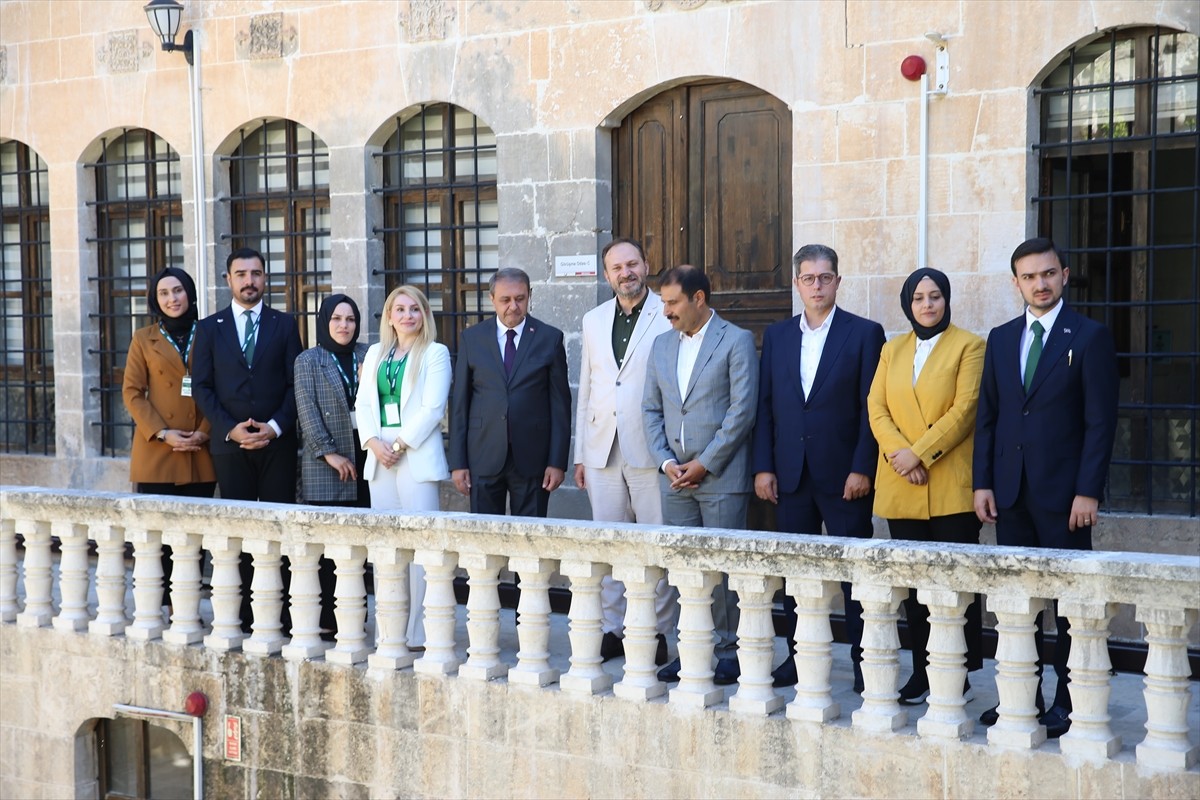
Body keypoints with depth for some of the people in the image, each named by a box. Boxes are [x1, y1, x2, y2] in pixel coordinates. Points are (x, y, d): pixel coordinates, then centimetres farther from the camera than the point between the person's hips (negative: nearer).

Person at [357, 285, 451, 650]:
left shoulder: (435, 353, 2)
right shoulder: (375, 353, 18)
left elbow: (433, 408, -7)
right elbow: (364, 403, 12)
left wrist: (399, 444, -11)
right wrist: (374, 442, -4)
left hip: (417, 456, -5)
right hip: (379, 456, 5)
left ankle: (420, 632, -5)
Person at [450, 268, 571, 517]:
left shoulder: (550, 338, 4)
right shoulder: (471, 338, 7)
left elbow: (560, 403, 3)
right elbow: (459, 403, 6)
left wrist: (558, 462, -3)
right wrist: (458, 462, 1)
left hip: (532, 459, -1)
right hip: (484, 459, 1)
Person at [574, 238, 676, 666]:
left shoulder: (669, 317, -3)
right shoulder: (593, 321, 14)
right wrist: (580, 454, 14)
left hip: (651, 448, -5)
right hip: (603, 449, 5)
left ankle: (657, 632, 8)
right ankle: (612, 628, 17)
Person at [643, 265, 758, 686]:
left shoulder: (736, 341, -4)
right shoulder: (662, 345, 14)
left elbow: (742, 410, -10)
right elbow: (651, 409, 14)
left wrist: (704, 464, -12)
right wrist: (665, 461, 0)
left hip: (721, 477, -5)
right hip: (675, 477, 6)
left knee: (722, 566, -2)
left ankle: (727, 651, 8)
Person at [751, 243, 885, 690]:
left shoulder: (864, 334, -1)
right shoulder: (777, 336, 11)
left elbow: (871, 407, -5)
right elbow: (765, 405, 10)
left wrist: (862, 468, -12)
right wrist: (763, 466, 2)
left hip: (844, 476, -4)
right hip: (791, 475, 4)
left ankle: (864, 662, 9)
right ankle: (799, 657, 19)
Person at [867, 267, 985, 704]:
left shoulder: (968, 346, 2)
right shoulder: (892, 350, 16)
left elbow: (965, 409, -8)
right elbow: (876, 408, 8)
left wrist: (919, 453, -14)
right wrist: (898, 451, -10)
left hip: (952, 485, -4)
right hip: (901, 488, 4)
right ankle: (922, 671, 13)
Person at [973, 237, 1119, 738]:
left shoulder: (1090, 337, -3)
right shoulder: (1001, 339, 12)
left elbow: (1101, 420, -7)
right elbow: (987, 416, 12)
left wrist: (1088, 491, -13)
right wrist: (983, 483, 5)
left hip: (1063, 492, -5)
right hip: (1011, 491, 5)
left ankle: (1067, 703, 9)